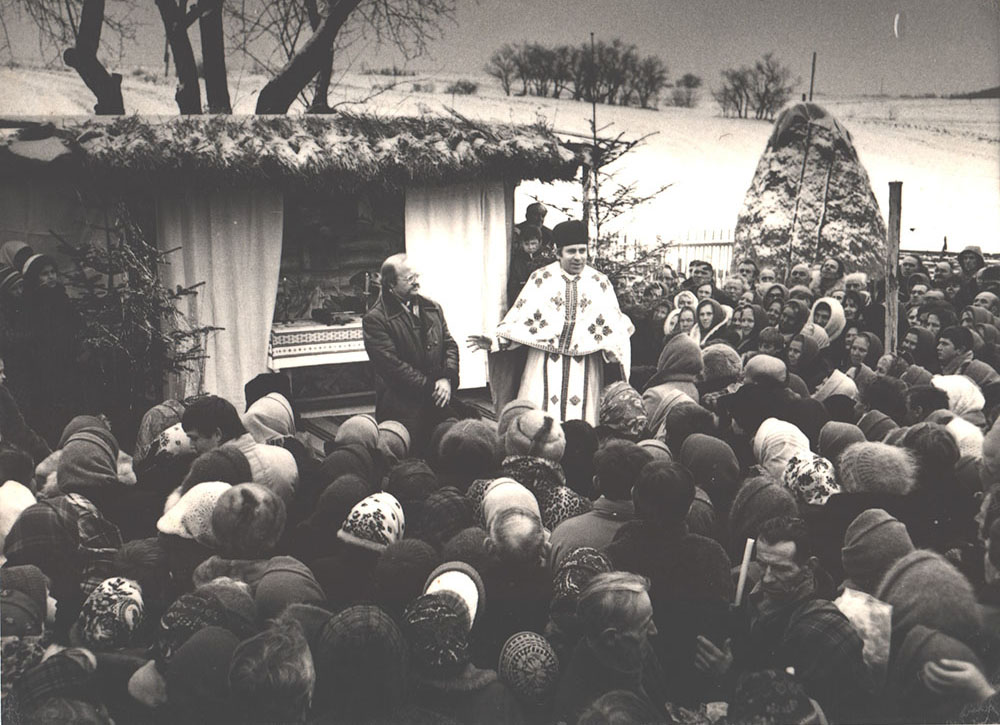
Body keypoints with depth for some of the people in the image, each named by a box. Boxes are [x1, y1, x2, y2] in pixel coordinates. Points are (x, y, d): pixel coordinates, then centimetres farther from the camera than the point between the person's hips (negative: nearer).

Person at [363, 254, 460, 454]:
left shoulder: (432, 308, 12)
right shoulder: (375, 319, -9)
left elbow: (449, 345, 13)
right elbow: (392, 365, -14)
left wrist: (447, 378, -6)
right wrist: (430, 387, -14)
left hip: (439, 403, 6)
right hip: (402, 410, -6)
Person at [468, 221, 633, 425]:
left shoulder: (600, 283, 6)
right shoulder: (540, 279, 4)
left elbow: (613, 325, 4)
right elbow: (520, 317, 2)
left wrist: (615, 352, -13)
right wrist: (495, 342, -9)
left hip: (584, 367, 1)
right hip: (545, 364, -1)